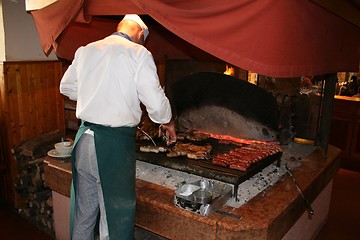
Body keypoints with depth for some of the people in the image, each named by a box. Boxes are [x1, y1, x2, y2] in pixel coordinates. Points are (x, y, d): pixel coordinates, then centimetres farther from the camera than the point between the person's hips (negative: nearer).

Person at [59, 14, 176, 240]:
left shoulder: (85, 51, 9)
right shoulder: (138, 54, -8)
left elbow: (67, 87, 21)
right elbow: (156, 102, -12)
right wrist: (168, 122, 7)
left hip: (84, 139, 6)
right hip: (114, 144, -6)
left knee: (83, 213, 21)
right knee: (115, 217, 7)